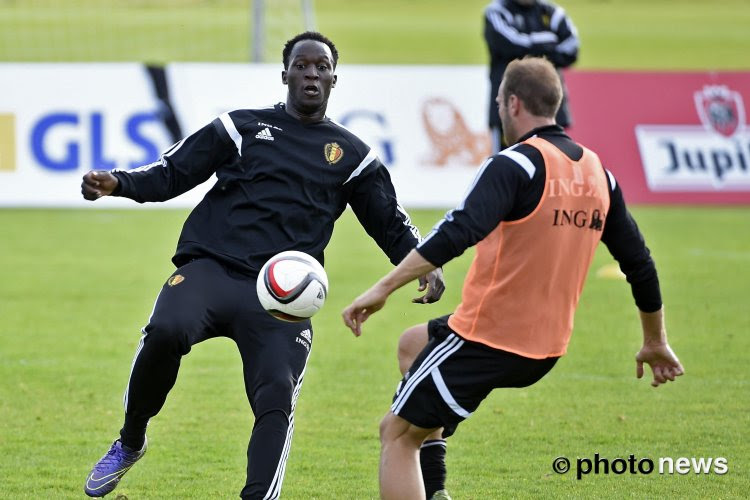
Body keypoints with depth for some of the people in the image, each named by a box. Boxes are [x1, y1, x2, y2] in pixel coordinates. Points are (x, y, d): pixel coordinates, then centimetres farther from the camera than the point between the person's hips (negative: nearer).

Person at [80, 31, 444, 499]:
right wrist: (117, 183, -5)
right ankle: (130, 444, -6)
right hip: (210, 269, -1)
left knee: (277, 401, -19)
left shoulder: (352, 155, 18)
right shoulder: (241, 127, 15)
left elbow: (391, 224, 21)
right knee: (165, 333, -30)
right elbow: (170, 174, 13)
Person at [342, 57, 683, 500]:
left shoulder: (516, 164, -16)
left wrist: (383, 288, -30)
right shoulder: (597, 173, 7)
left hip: (486, 339, -8)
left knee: (399, 436, 4)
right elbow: (638, 261, 14)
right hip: (545, 353, 8)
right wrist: (656, 342, 25)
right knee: (414, 343, 31)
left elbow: (458, 234, -29)